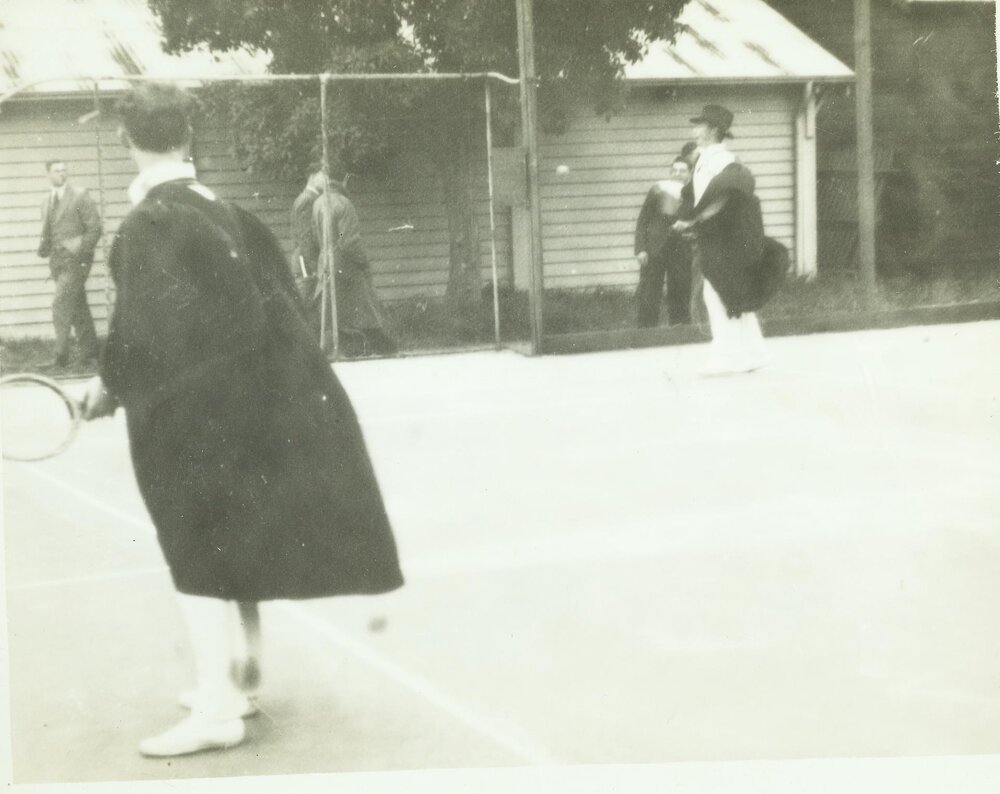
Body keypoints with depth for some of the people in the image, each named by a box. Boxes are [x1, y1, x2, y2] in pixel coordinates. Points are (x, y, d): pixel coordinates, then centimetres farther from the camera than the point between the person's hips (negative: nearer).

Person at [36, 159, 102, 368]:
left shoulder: (80, 195, -4)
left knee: (61, 304, -14)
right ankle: (90, 349, 18)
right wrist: (43, 247, 0)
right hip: (57, 261, 6)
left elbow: (94, 227, -8)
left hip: (75, 259, -6)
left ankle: (61, 354, -12)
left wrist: (81, 253, -15)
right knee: (77, 306, 11)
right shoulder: (47, 201, 15)